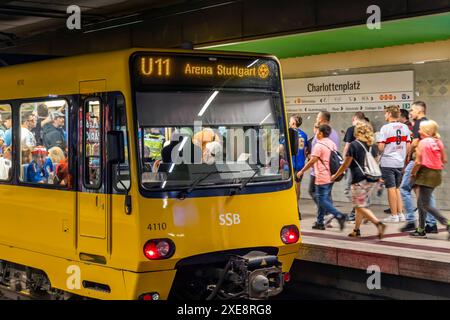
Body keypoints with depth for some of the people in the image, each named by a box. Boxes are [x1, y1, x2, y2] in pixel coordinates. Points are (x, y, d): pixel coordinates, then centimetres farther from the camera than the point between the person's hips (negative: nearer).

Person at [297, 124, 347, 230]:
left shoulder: (319, 145, -14)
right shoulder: (332, 144, 11)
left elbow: (312, 161, -17)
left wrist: (301, 171, -8)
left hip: (322, 178, -9)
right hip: (330, 177, 9)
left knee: (322, 200, -5)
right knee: (323, 199, 15)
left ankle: (339, 215, -17)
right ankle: (320, 222, 19)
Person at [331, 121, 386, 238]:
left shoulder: (353, 145, -6)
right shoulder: (373, 145, 11)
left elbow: (346, 164, -4)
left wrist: (335, 176, 8)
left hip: (359, 179, -7)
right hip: (372, 179, 7)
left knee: (360, 206, -3)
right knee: (360, 204, 17)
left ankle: (378, 223, -21)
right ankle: (356, 230, 20)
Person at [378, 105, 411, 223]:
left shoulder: (385, 128, -11)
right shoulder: (405, 127, 5)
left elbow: (381, 147, -15)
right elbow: (408, 145, 7)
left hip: (388, 162, -5)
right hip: (400, 162, 5)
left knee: (391, 189, 0)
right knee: (397, 188, 16)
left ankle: (394, 215, 4)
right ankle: (400, 214, 15)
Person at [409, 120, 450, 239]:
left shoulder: (423, 142, -13)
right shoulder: (438, 142, 7)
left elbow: (418, 162, -16)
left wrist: (413, 173, -2)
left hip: (426, 174, -8)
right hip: (437, 174, 8)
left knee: (426, 205, -3)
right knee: (421, 202, 17)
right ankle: (421, 230, 21)